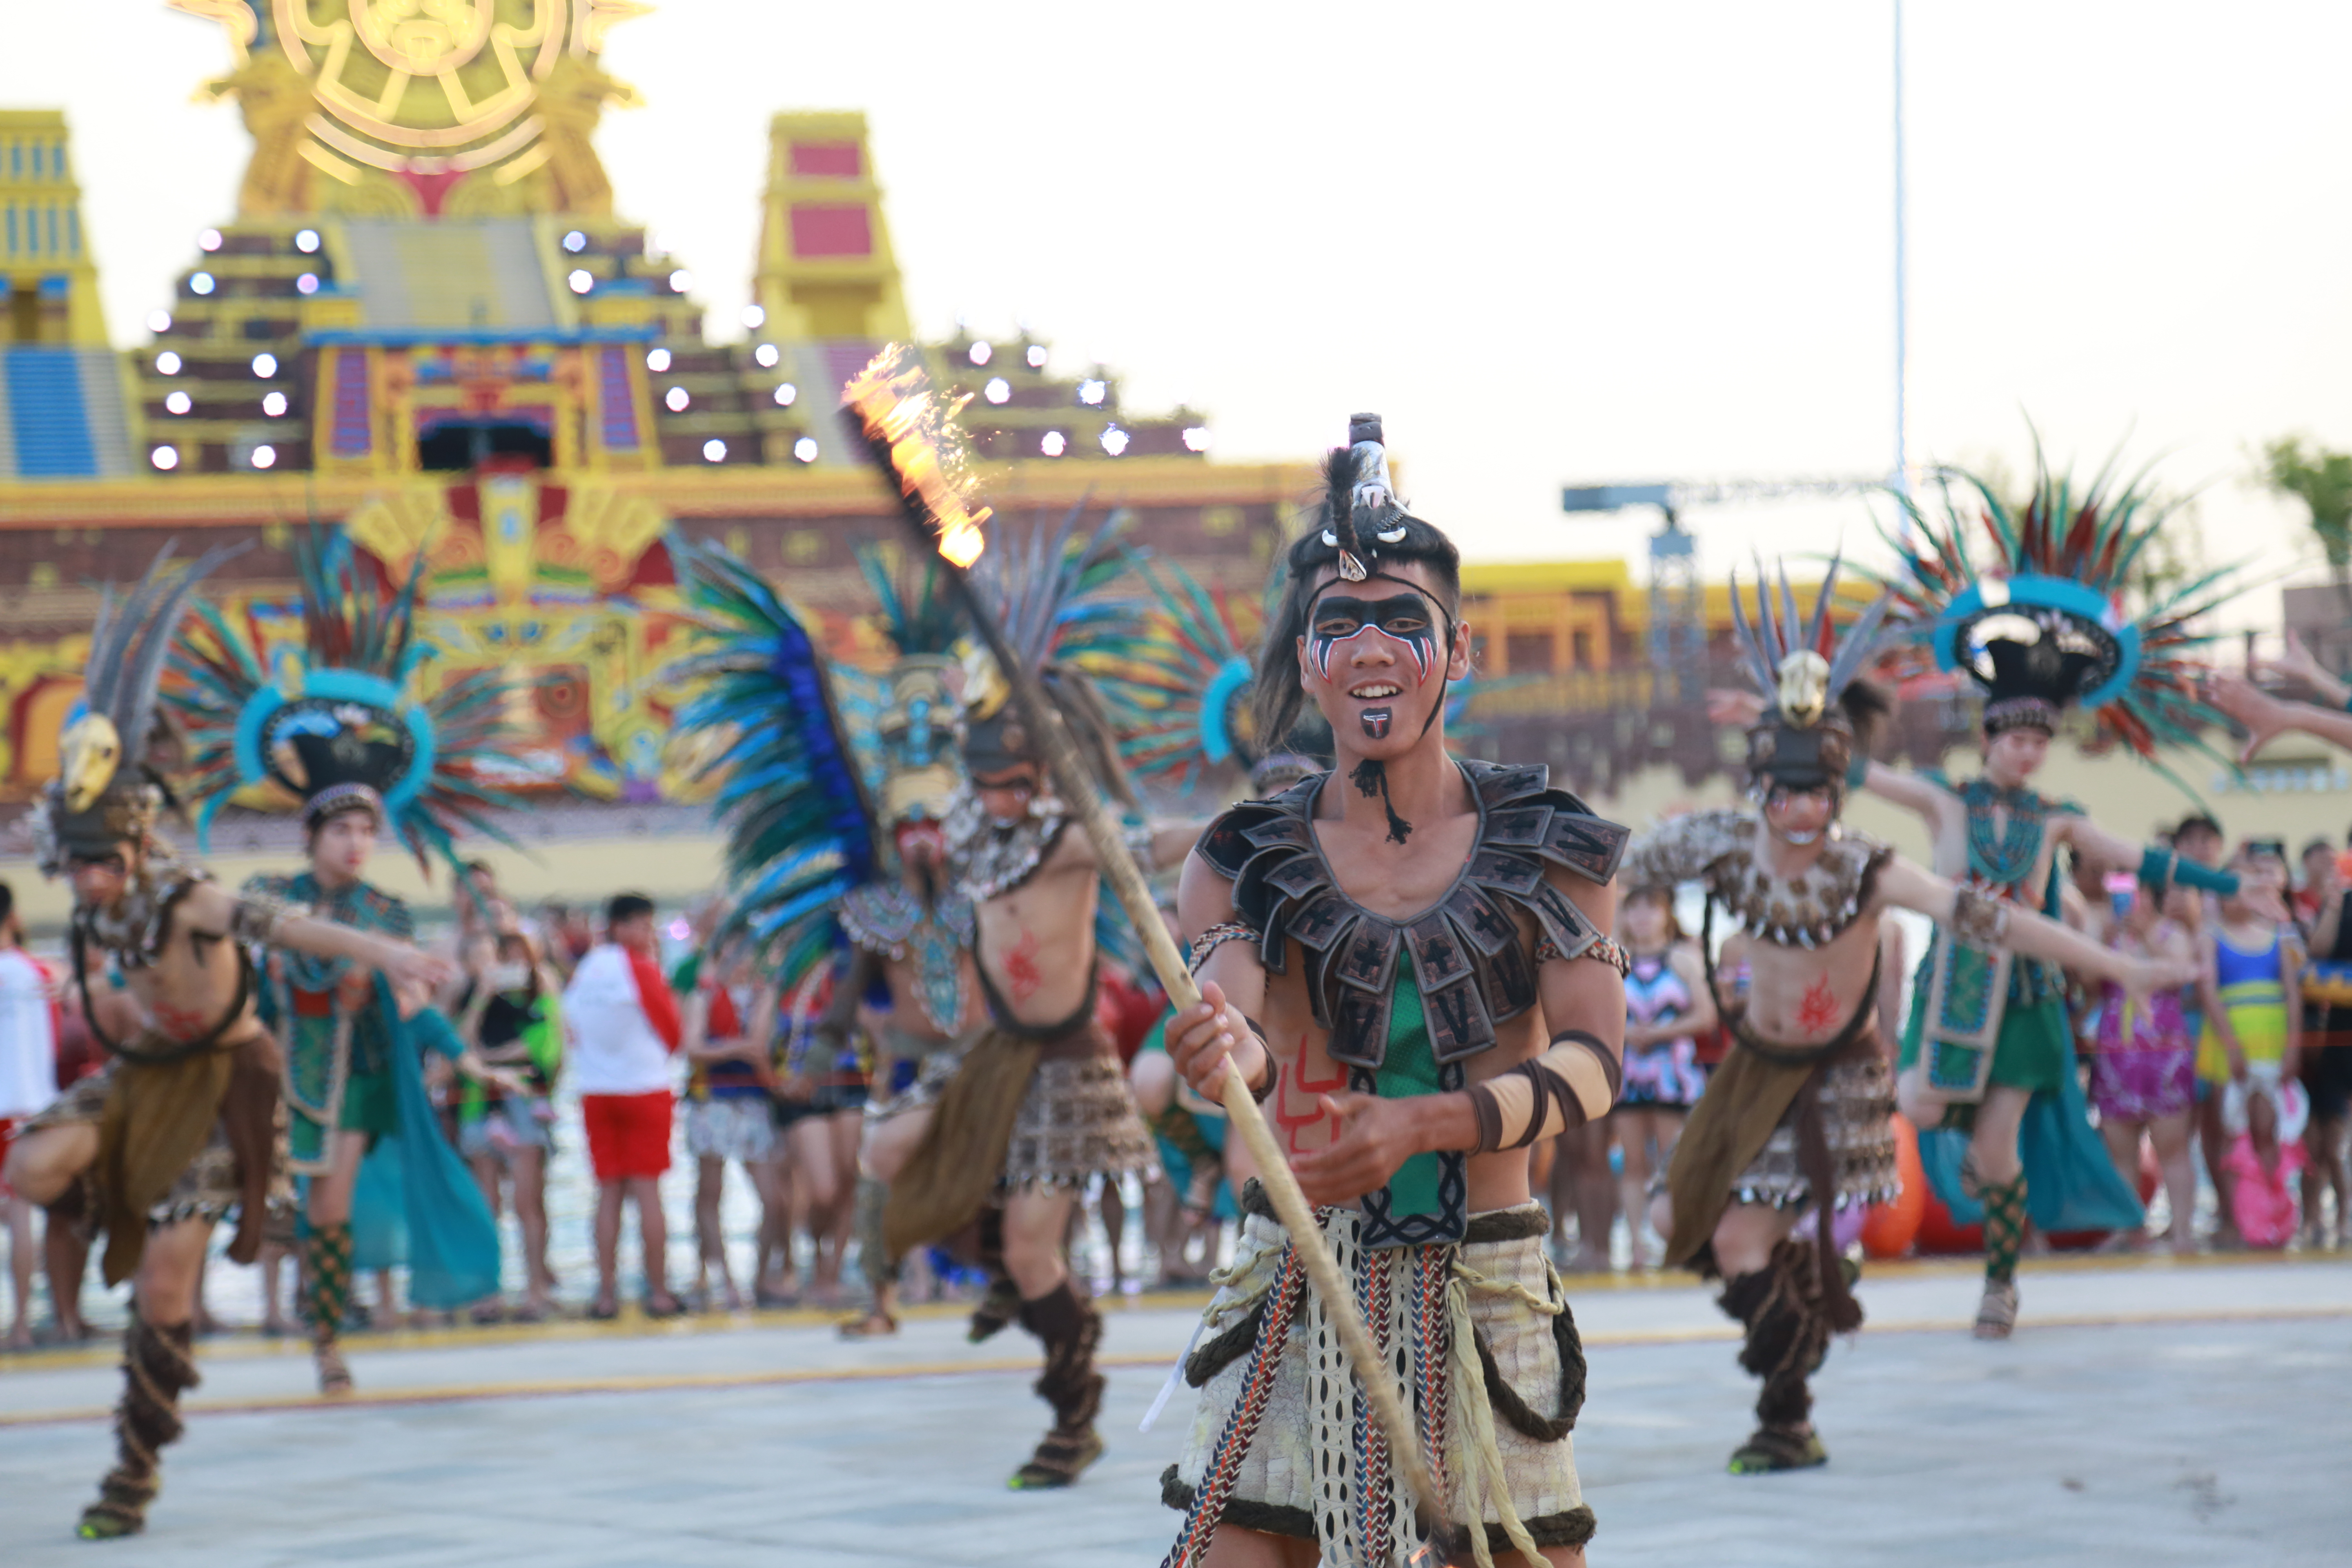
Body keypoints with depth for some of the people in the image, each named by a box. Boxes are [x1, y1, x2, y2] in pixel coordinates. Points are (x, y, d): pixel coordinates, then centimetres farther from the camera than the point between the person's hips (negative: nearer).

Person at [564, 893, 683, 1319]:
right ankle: (659, 1294, -1)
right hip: (645, 1087, -4)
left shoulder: (582, 972, 7)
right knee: (648, 1191, -2)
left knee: (609, 1192, 7)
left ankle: (606, 1295, 3)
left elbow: (573, 1031, 12)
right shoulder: (642, 968, -9)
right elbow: (674, 1033, -2)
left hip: (595, 1091, 4)